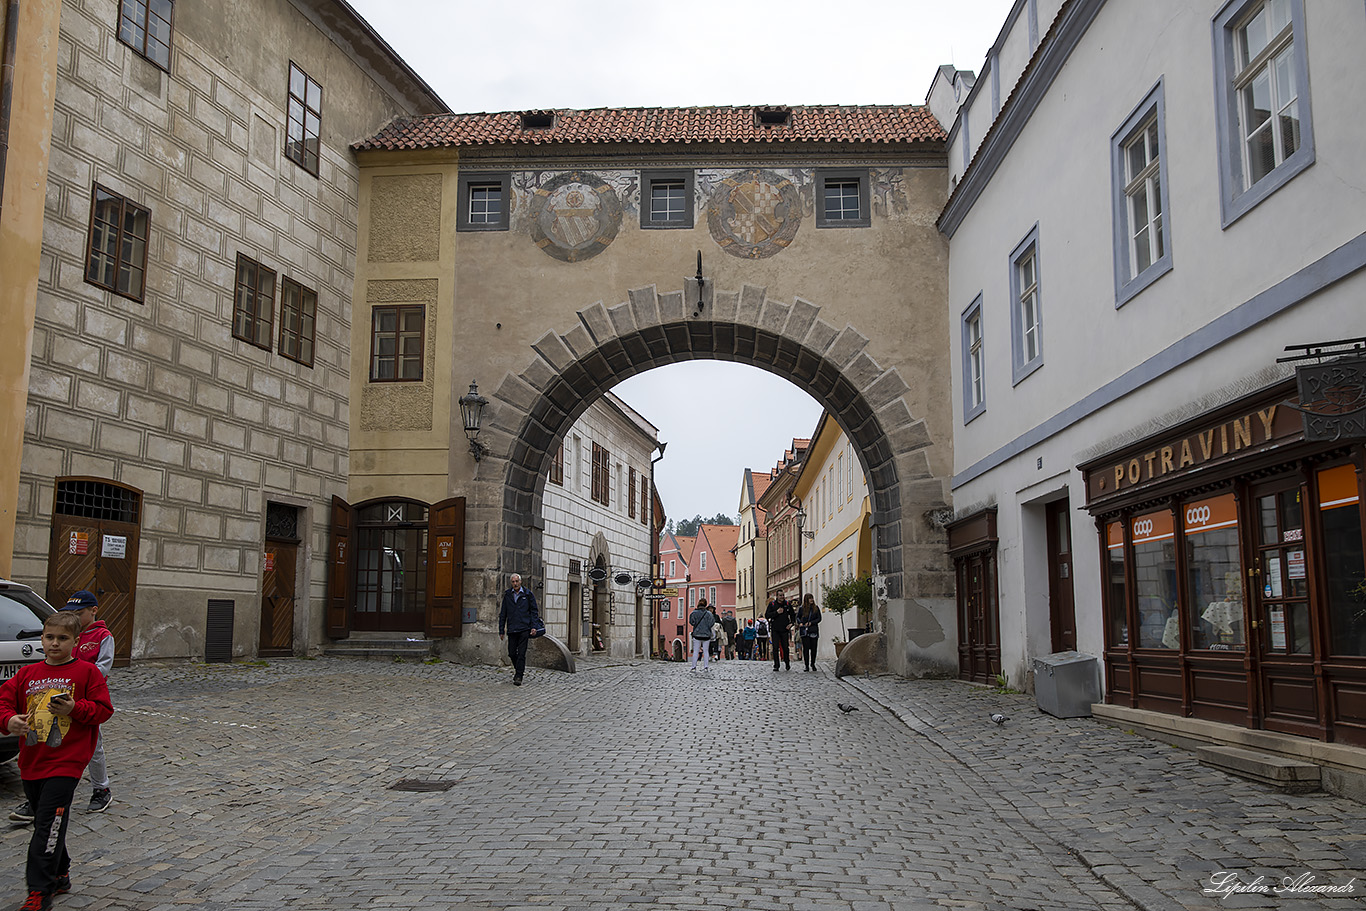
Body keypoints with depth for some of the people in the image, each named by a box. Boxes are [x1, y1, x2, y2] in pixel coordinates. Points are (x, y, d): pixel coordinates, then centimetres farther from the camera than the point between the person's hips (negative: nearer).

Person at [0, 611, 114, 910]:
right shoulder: (27, 674, 9)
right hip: (31, 762, 6)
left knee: (48, 825, -10)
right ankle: (59, 876, 33)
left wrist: (74, 709, -21)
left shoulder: (86, 672, -3)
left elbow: (103, 709, -5)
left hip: (66, 762, -6)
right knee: (43, 822, 17)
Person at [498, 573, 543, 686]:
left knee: (521, 654, -7)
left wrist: (534, 627, -5)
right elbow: (503, 613, 13)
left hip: (524, 629, -3)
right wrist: (501, 630, 9)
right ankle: (518, 668, 30)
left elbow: (534, 611, 5)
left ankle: (518, 677, -4)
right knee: (511, 653, 4)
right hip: (512, 629, 3)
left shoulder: (527, 594, 3)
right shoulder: (507, 595, 9)